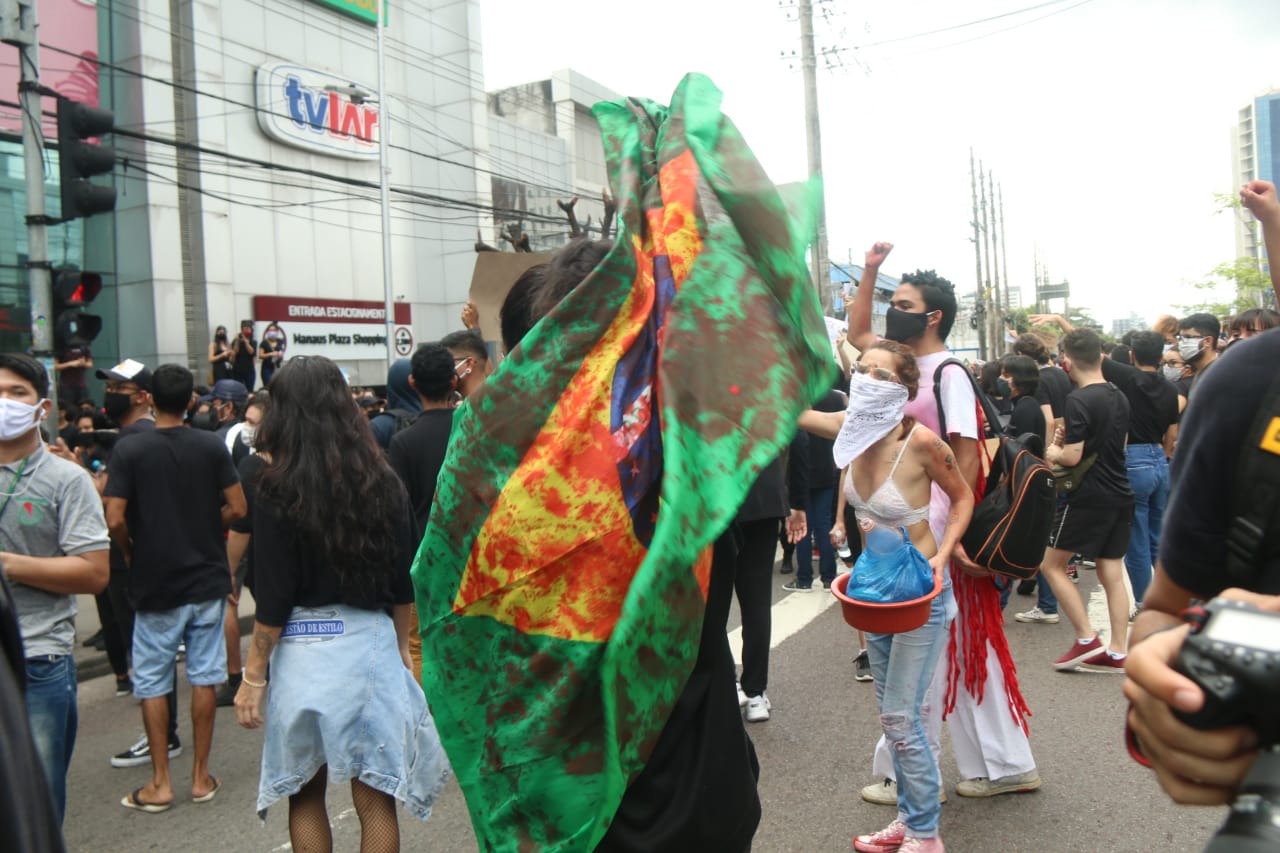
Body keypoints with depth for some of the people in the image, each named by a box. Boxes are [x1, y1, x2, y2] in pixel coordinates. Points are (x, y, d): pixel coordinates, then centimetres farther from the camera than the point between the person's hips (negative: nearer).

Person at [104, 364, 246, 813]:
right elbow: (236, 508, -4)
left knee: (152, 683, 10)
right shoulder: (212, 446, -4)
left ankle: (160, 783, 15)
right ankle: (201, 776, 18)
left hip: (155, 583, -2)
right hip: (207, 579, 2)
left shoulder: (128, 449, -9)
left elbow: (115, 520, -14)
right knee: (203, 678, 10)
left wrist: (130, 553, 5)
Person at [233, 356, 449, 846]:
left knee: (306, 793, 17)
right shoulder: (382, 482, 1)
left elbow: (273, 599, -8)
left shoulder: (279, 489, -8)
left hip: (304, 650, -2)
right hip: (373, 642, 3)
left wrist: (254, 676, 1)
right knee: (375, 798, 10)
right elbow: (403, 584, 7)